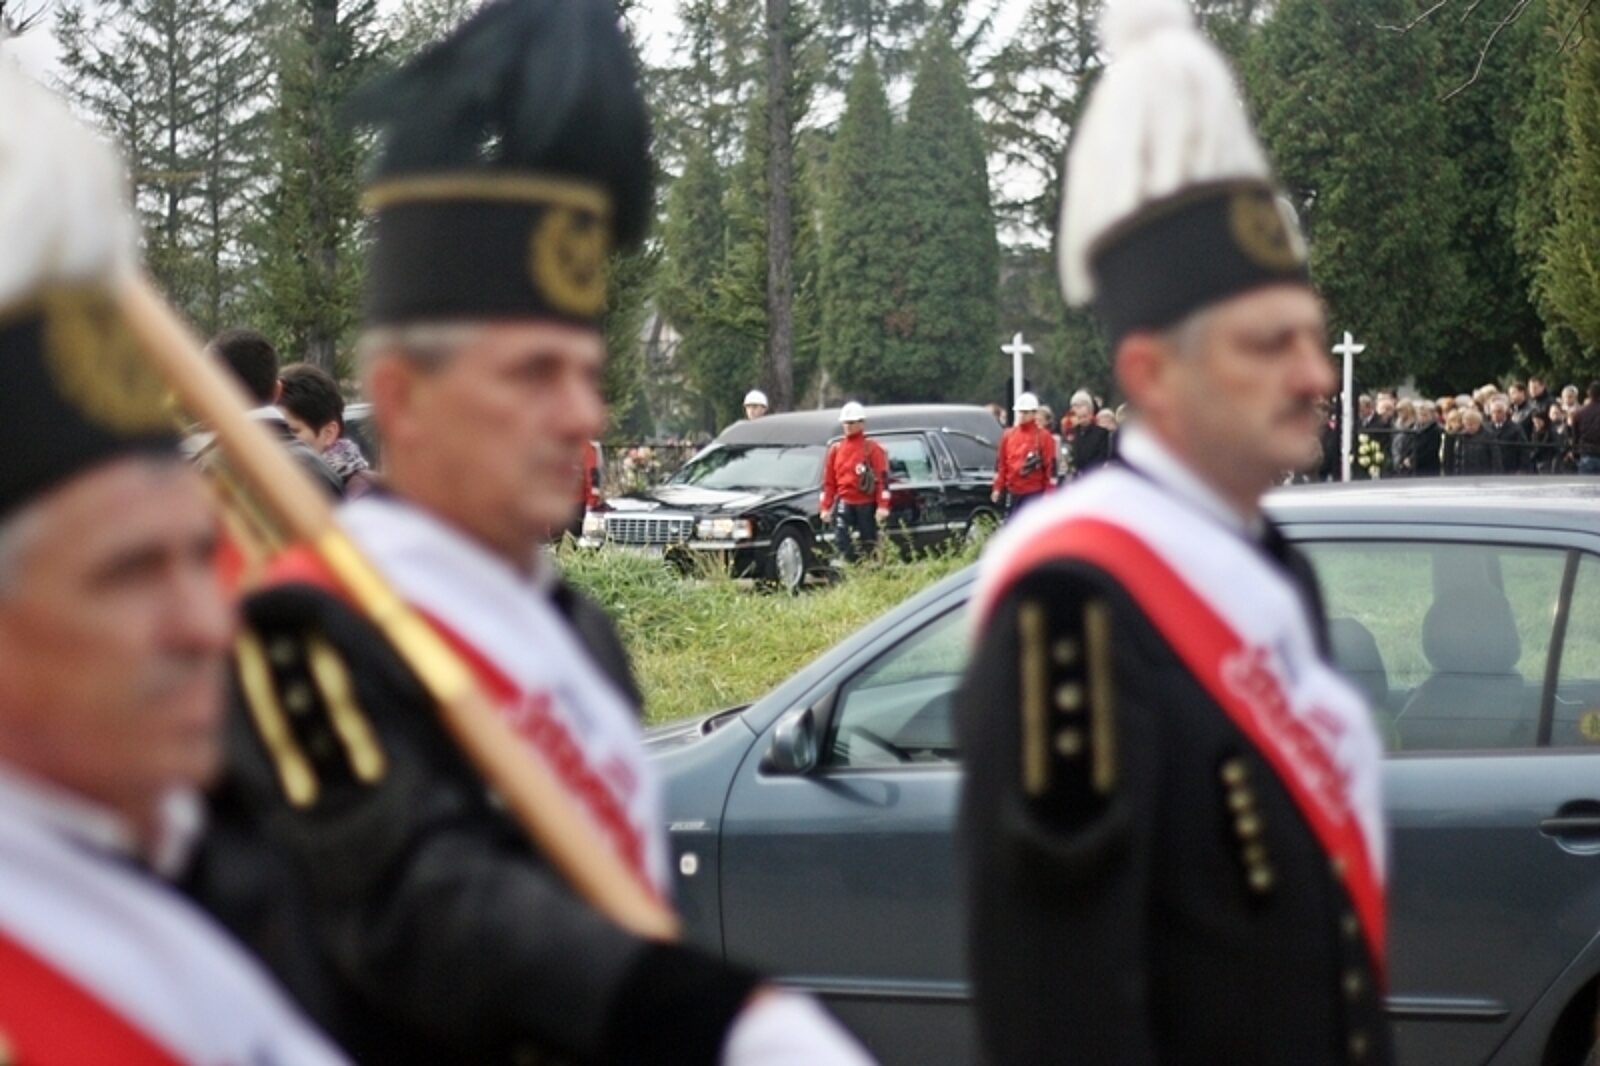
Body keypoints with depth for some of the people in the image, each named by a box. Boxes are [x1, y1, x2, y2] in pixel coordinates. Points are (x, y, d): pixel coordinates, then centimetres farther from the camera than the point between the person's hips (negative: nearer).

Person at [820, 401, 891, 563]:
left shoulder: (873, 448, -1)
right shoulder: (835, 449, 11)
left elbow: (882, 478, -6)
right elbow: (828, 480, 12)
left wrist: (882, 506, -14)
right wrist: (825, 507, 7)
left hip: (866, 503, -2)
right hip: (844, 502, 3)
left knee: (868, 544, 5)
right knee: (841, 541, -13)